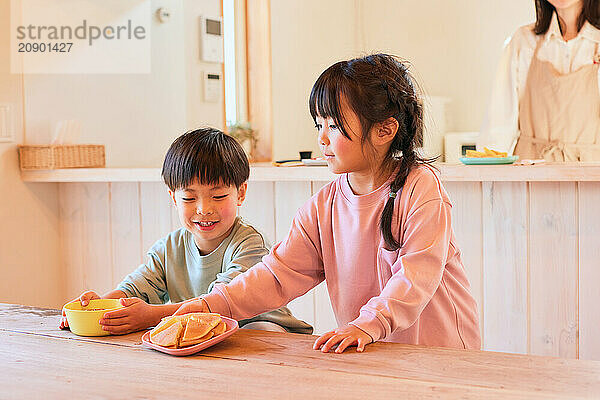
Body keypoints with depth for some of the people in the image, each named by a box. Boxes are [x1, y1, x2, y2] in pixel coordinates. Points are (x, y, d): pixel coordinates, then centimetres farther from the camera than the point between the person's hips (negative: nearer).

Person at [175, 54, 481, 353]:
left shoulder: (420, 186, -9)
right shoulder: (323, 206, 4)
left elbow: (417, 274, -18)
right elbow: (280, 273, 3)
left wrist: (368, 324, -31)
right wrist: (212, 304, -9)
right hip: (370, 351, 5)